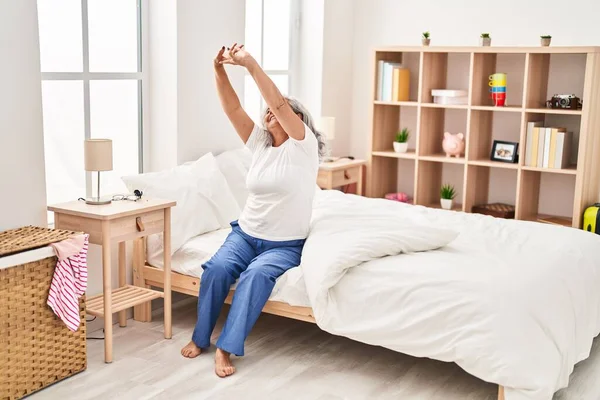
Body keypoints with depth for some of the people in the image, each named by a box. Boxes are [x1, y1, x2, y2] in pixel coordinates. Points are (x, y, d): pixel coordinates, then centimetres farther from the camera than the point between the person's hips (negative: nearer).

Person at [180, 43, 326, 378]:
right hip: (246, 234, 5)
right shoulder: (260, 143, 6)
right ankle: (201, 337, -6)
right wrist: (220, 71, -19)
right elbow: (232, 108, -5)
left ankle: (227, 347, -28)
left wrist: (250, 64, -28)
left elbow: (278, 101, -23)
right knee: (218, 267, -23)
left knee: (257, 273, -33)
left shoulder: (304, 145, -9)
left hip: (285, 245, -4)